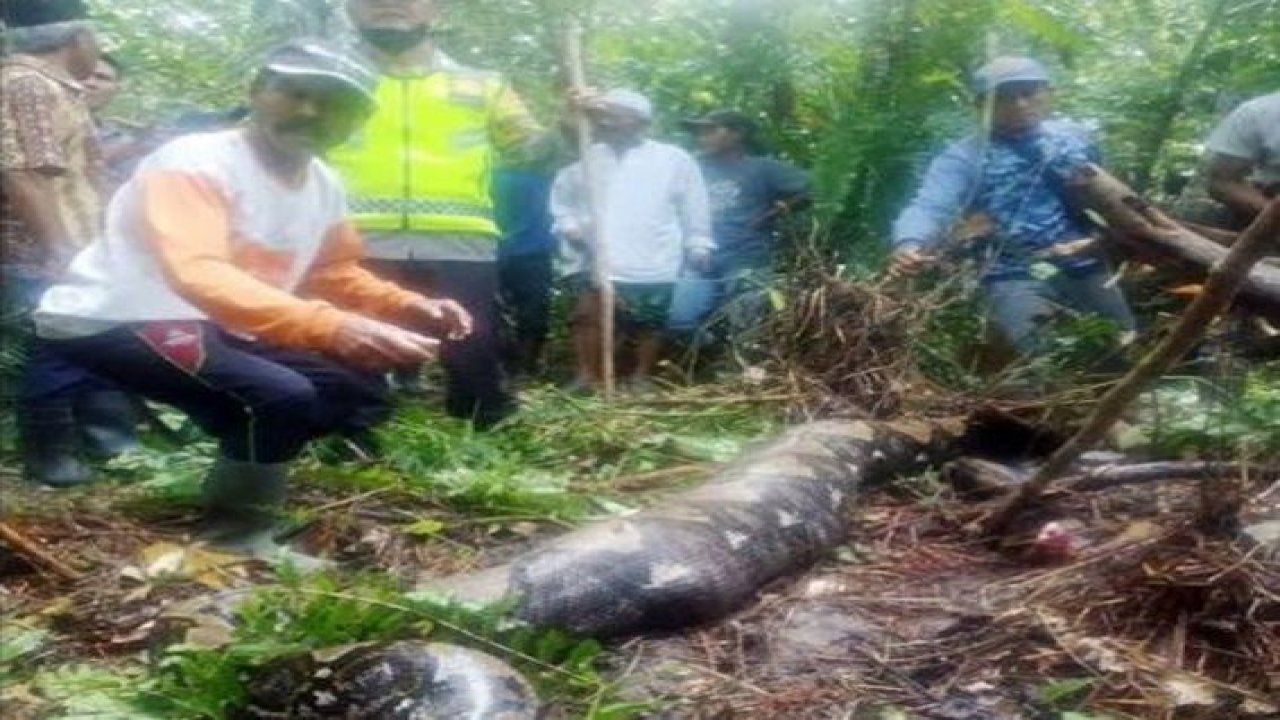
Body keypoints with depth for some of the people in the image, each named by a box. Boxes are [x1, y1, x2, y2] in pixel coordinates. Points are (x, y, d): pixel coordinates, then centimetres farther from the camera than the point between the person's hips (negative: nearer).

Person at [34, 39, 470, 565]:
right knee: (282, 396, -29)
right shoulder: (195, 162, -23)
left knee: (360, 394, 4)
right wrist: (331, 327, -51)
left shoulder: (326, 187, 2)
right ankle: (234, 543, -8)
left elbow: (335, 273, 16)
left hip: (215, 328, 9)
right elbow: (199, 275, -38)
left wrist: (409, 308, -6)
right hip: (109, 322, -8)